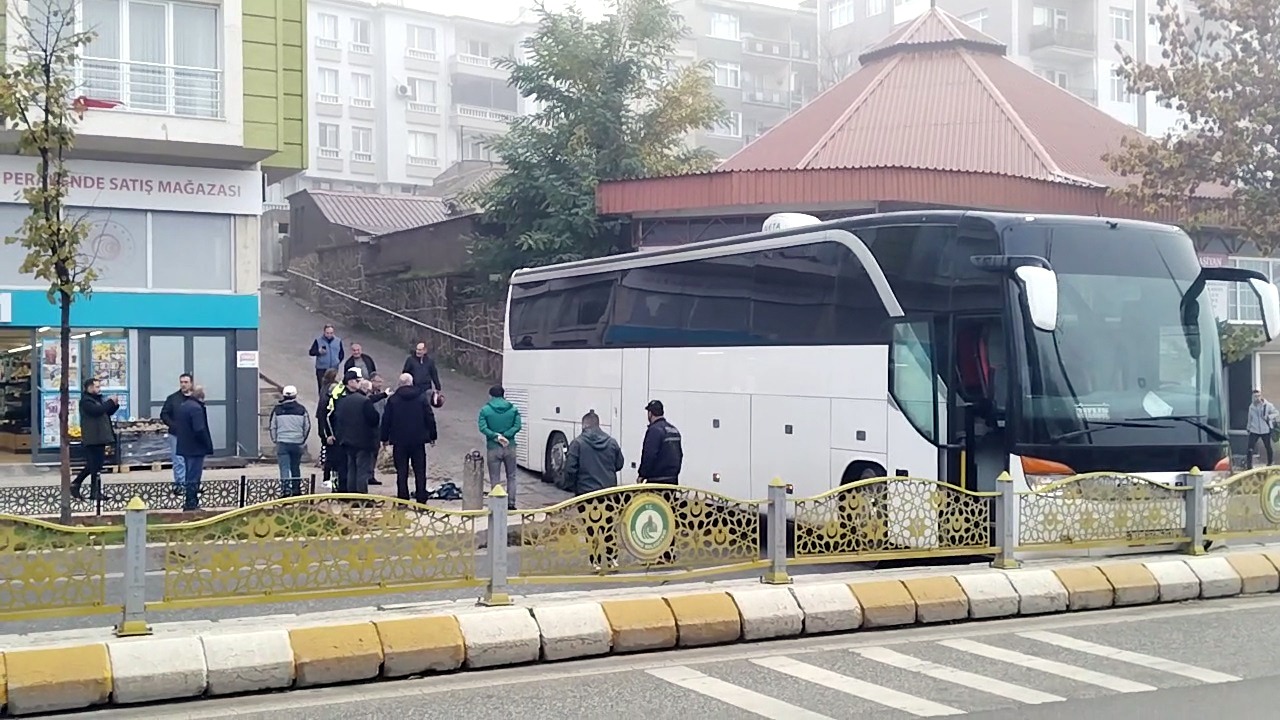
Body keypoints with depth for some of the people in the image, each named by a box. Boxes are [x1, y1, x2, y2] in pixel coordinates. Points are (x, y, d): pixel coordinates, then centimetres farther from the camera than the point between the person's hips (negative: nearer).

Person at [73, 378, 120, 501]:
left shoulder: (98, 399, 18)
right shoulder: (86, 401, -11)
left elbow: (108, 412, 22)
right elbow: (97, 410, -28)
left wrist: (115, 405, 3)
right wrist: (110, 402, -18)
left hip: (100, 438, 10)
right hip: (92, 439, -10)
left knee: (92, 465, 14)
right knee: (95, 466, -6)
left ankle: (75, 484, 21)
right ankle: (95, 492, -1)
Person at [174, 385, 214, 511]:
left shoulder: (183, 405, 12)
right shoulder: (196, 408, -19)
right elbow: (200, 430, -25)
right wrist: (208, 446, -14)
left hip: (185, 447, 10)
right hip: (196, 448, -10)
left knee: (190, 476, 17)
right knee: (194, 477, -5)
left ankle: (190, 502, 23)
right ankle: (191, 503, -3)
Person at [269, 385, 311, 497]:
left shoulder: (277, 409, -2)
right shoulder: (301, 409, -1)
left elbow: (272, 426, 4)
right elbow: (307, 426, 5)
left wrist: (275, 440, 16)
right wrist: (303, 441, 17)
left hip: (282, 443, -2)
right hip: (297, 443, 2)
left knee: (284, 467, -3)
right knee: (296, 468, 14)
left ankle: (285, 488, -18)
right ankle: (296, 489, 20)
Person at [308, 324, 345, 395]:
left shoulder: (338, 341, 6)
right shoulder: (318, 340, -3)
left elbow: (341, 353, 18)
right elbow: (311, 352, -2)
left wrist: (339, 361, 6)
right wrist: (319, 352, -20)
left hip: (334, 368, 2)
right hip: (321, 368, -2)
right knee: (322, 387, -3)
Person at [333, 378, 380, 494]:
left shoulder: (343, 400, 9)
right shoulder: (365, 401, -15)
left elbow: (336, 419, 12)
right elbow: (373, 420, -18)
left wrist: (341, 435, 17)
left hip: (347, 440, 7)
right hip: (363, 441, -7)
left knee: (351, 470, 16)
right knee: (363, 471, -4)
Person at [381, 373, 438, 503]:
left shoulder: (392, 399, -3)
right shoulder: (421, 397, -1)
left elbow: (386, 420, 1)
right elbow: (430, 417, 1)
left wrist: (385, 438, 10)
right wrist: (432, 436, 9)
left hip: (399, 440, 0)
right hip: (418, 440, 0)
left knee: (402, 472, 5)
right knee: (420, 471, 5)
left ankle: (402, 500, 4)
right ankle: (421, 500, 4)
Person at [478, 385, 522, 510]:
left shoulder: (485, 410, -3)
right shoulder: (513, 409, 2)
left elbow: (483, 428, -15)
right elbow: (517, 426, -8)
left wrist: (496, 436, -17)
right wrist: (504, 436, -12)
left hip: (493, 448, -2)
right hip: (510, 447, 2)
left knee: (495, 479, 6)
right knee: (511, 477, 14)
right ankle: (511, 503, 10)